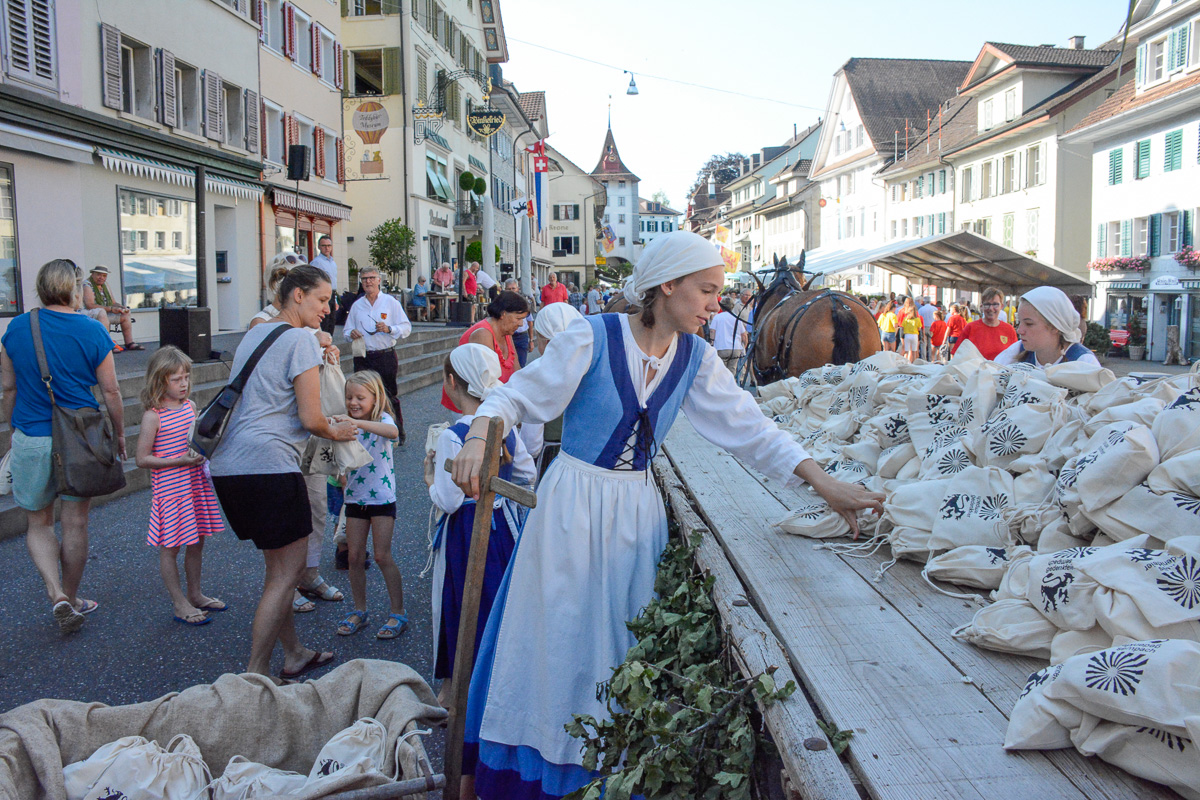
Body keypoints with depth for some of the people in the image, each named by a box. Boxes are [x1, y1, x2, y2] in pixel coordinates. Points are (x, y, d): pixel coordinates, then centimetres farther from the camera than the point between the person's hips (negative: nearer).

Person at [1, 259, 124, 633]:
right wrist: (119, 434, 9)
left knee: (38, 524, 14)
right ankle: (72, 599, 23)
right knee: (75, 525, 11)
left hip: (32, 438, 1)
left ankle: (57, 594, -4)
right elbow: (110, 392, -5)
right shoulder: (92, 331, -7)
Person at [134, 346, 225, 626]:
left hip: (196, 483, 7)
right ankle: (180, 605, 16)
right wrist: (180, 461, -21)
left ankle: (195, 595, 32)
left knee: (197, 543, 16)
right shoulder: (153, 416, -14)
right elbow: (142, 459, -14)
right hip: (169, 488, -7)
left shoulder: (190, 406, 6)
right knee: (170, 548, 5)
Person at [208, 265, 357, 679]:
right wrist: (337, 431, 10)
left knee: (280, 566, 19)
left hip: (227, 464, 9)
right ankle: (254, 677, 3)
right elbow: (311, 419, -12)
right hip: (267, 463, -9)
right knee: (287, 572, 0)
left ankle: (293, 654, 29)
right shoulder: (301, 338, -7)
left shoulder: (254, 332, 19)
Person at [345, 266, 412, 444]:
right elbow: (348, 330, 19)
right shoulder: (357, 305, 13)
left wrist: (389, 329, -18)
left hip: (385, 357, -3)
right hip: (363, 358, 3)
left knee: (390, 396, 3)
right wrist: (351, 334, -5)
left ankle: (398, 433, 15)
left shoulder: (391, 302, 3)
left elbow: (406, 328, -1)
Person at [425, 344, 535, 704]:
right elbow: (529, 474, 8)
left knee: (461, 605, 10)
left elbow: (449, 500, -22)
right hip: (503, 522, 6)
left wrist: (431, 479, -4)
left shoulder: (453, 435, -22)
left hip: (465, 530, -6)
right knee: (500, 598, 19)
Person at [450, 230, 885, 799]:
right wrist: (478, 440, -30)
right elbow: (517, 396, -10)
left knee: (621, 642, 11)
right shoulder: (593, 338, -14)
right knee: (560, 639, 6)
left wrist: (825, 484, -11)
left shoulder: (696, 359, 1)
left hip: (636, 510, 4)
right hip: (573, 503, -4)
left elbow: (749, 428, -2)